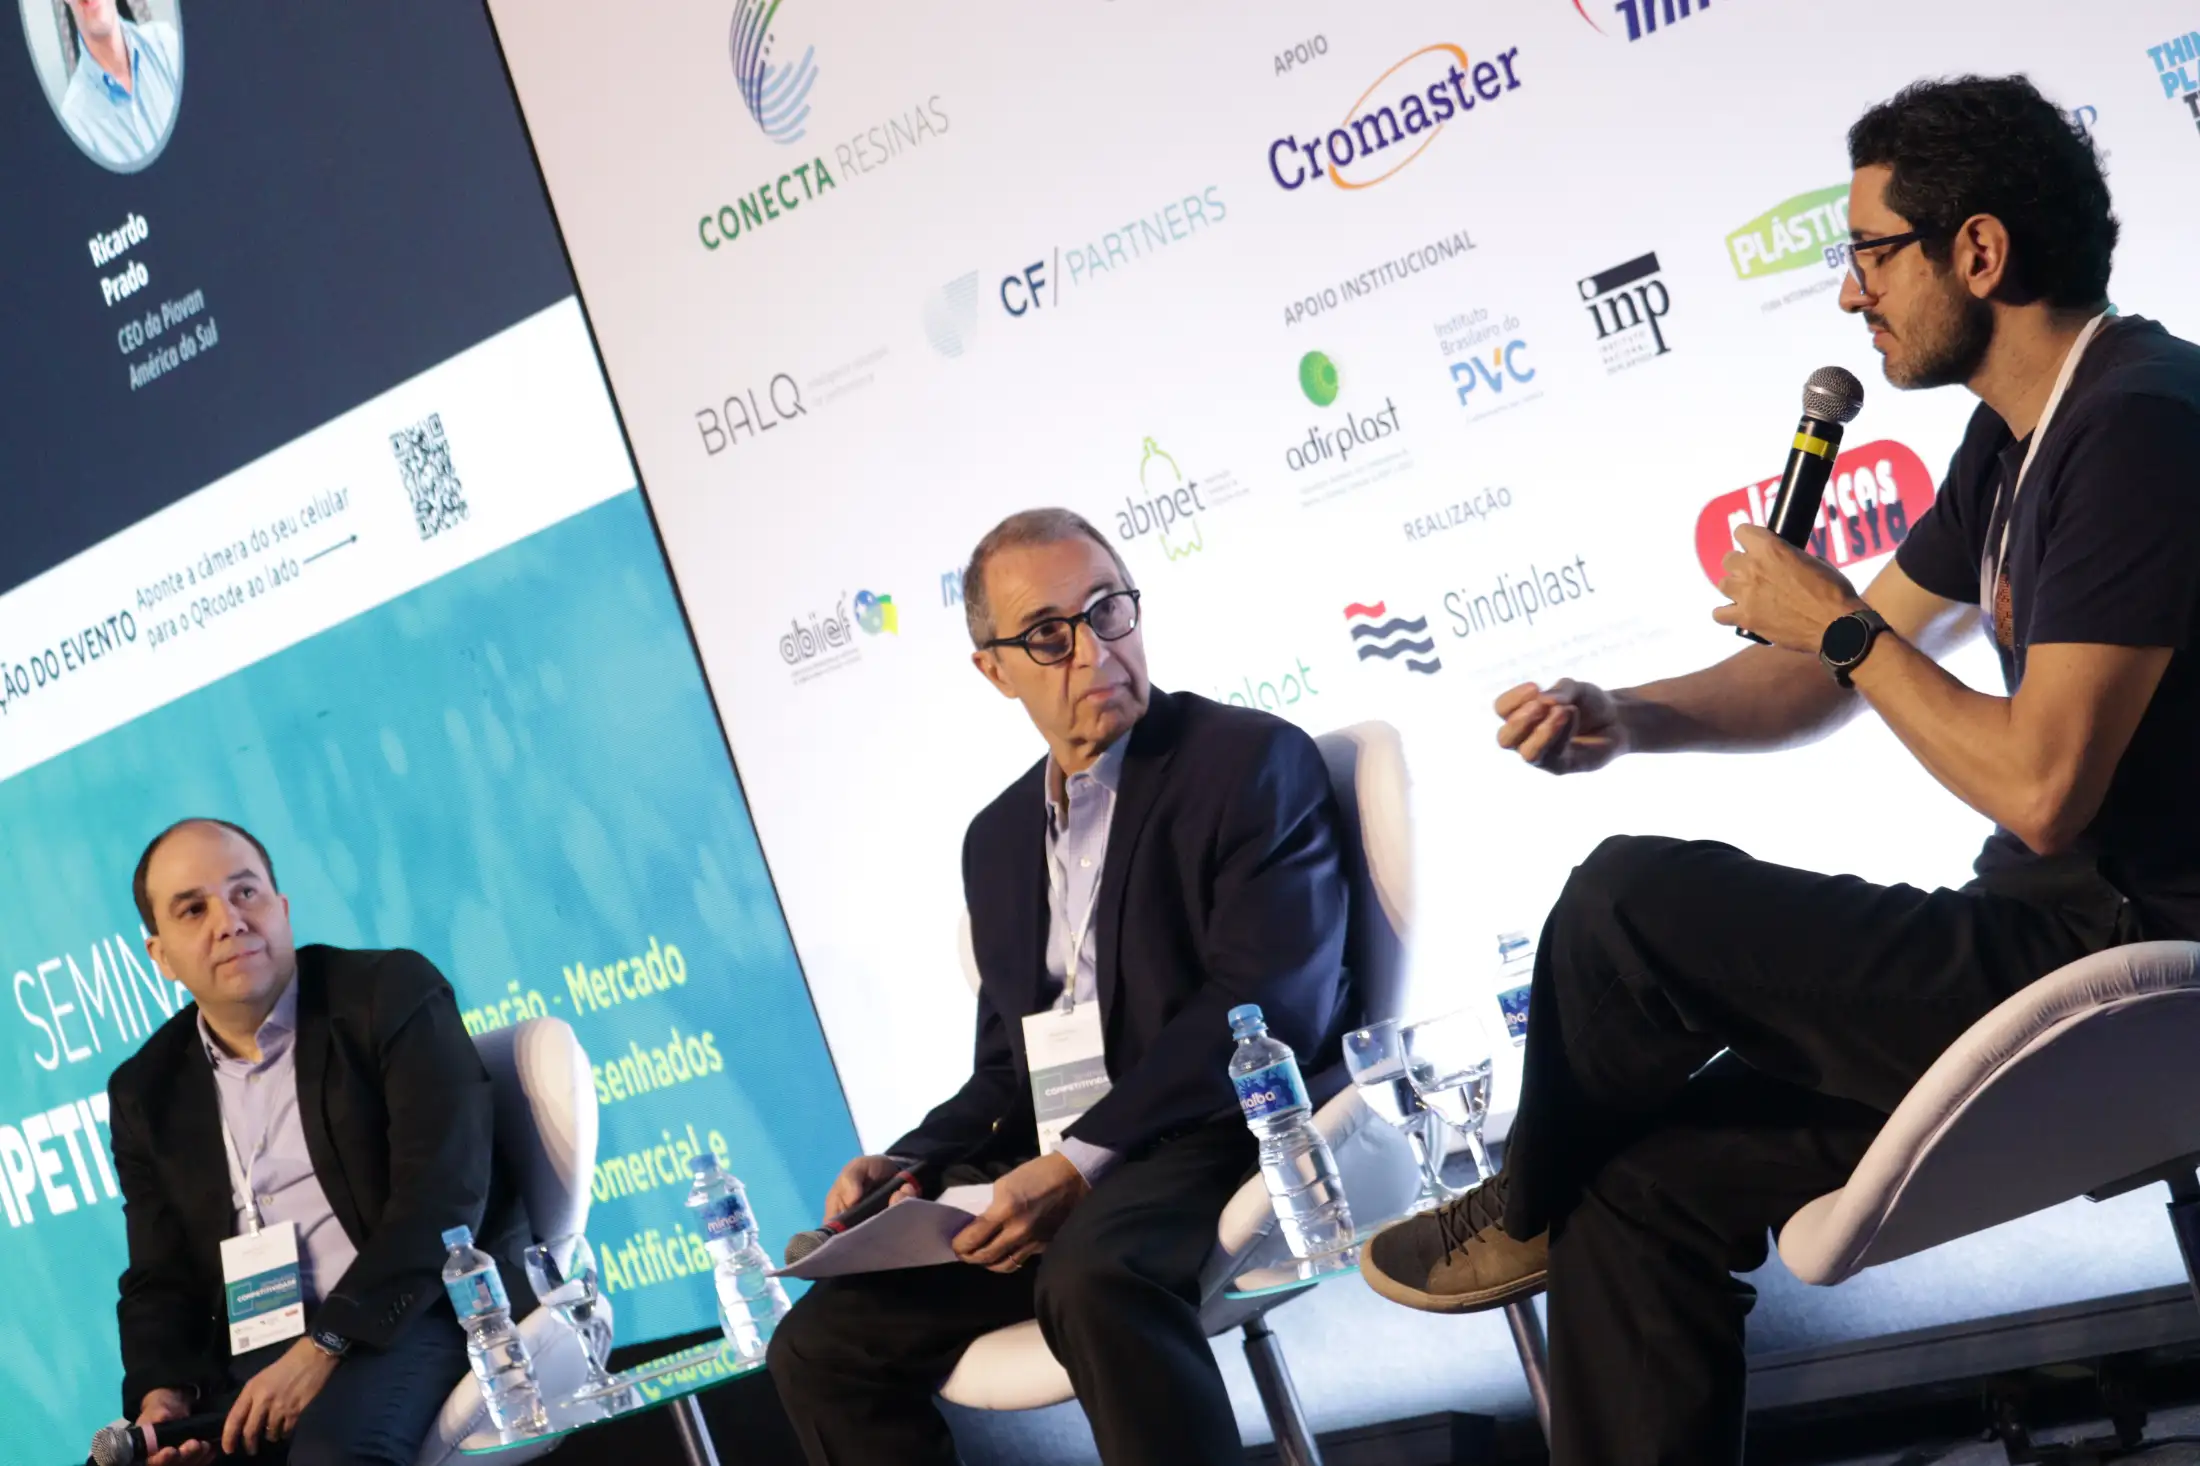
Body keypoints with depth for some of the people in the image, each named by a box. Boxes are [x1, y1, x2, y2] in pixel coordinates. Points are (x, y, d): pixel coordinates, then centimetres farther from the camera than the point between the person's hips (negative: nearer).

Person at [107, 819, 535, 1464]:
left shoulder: (391, 994, -2)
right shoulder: (147, 1091, 14)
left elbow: (442, 1193, -12)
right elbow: (160, 1280, 14)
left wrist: (327, 1345, -20)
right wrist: (162, 1391, -8)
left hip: (420, 1314, -5)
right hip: (254, 1357, 5)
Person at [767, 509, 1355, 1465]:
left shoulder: (1254, 760, -4)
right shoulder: (997, 837, 19)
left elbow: (1264, 1004, -16)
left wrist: (1083, 1162, -22)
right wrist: (907, 1164, 2)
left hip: (1229, 1131, -7)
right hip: (1057, 1178, 8)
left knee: (1093, 1280, -39)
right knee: (820, 1347, -3)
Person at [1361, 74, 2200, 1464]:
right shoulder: (2021, 435, 14)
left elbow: (2041, 787, -24)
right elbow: (1834, 675, 21)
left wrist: (1838, 627, -10)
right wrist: (1623, 719, 5)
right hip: (2048, 937, 10)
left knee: (1632, 902, -14)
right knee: (1644, 1197, 3)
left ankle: (1523, 1215, 14)